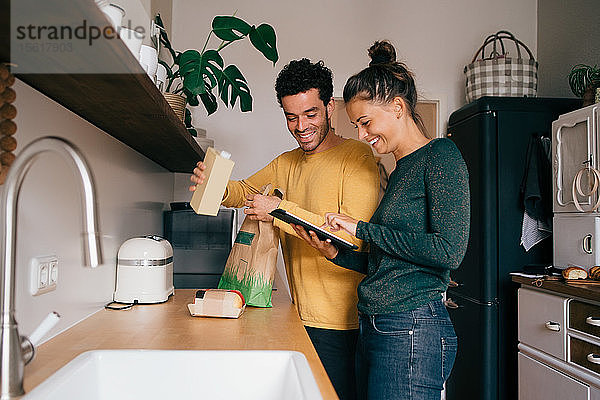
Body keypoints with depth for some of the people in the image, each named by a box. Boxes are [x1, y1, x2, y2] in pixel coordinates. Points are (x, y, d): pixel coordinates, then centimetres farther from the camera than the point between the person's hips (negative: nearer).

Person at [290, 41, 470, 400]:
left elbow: (449, 251, -19)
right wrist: (336, 252, 4)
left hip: (412, 331, -8)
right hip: (374, 330, 8)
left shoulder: (441, 155, -8)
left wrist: (363, 229, -13)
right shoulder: (400, 170, 17)